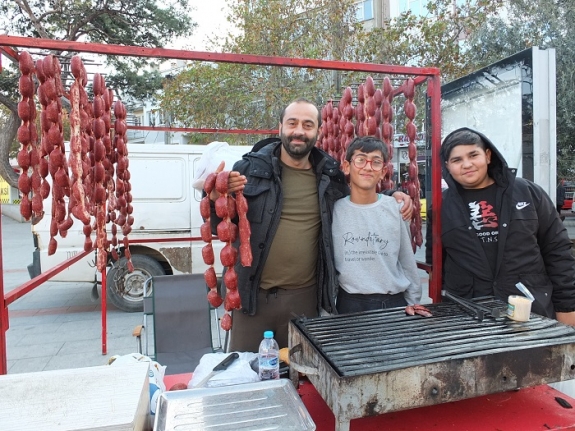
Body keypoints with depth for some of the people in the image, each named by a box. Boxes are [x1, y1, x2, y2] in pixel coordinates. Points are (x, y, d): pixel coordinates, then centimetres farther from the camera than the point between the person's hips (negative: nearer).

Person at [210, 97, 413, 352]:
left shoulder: (330, 175, 2)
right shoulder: (251, 168, -5)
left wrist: (392, 196, 3)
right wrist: (218, 197, -21)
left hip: (306, 296, 2)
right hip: (254, 294, -2)